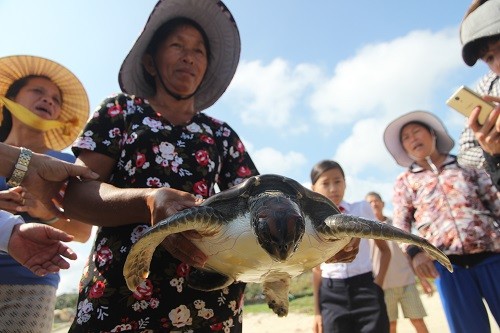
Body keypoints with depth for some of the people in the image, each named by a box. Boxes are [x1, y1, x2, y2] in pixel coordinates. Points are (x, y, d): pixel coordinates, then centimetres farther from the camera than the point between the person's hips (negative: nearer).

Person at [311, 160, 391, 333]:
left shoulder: (362, 209, 1)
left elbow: (385, 250, 11)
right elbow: (316, 269, 7)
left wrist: (379, 282, -1)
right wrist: (317, 312, 7)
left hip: (365, 288, 0)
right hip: (331, 295, 1)